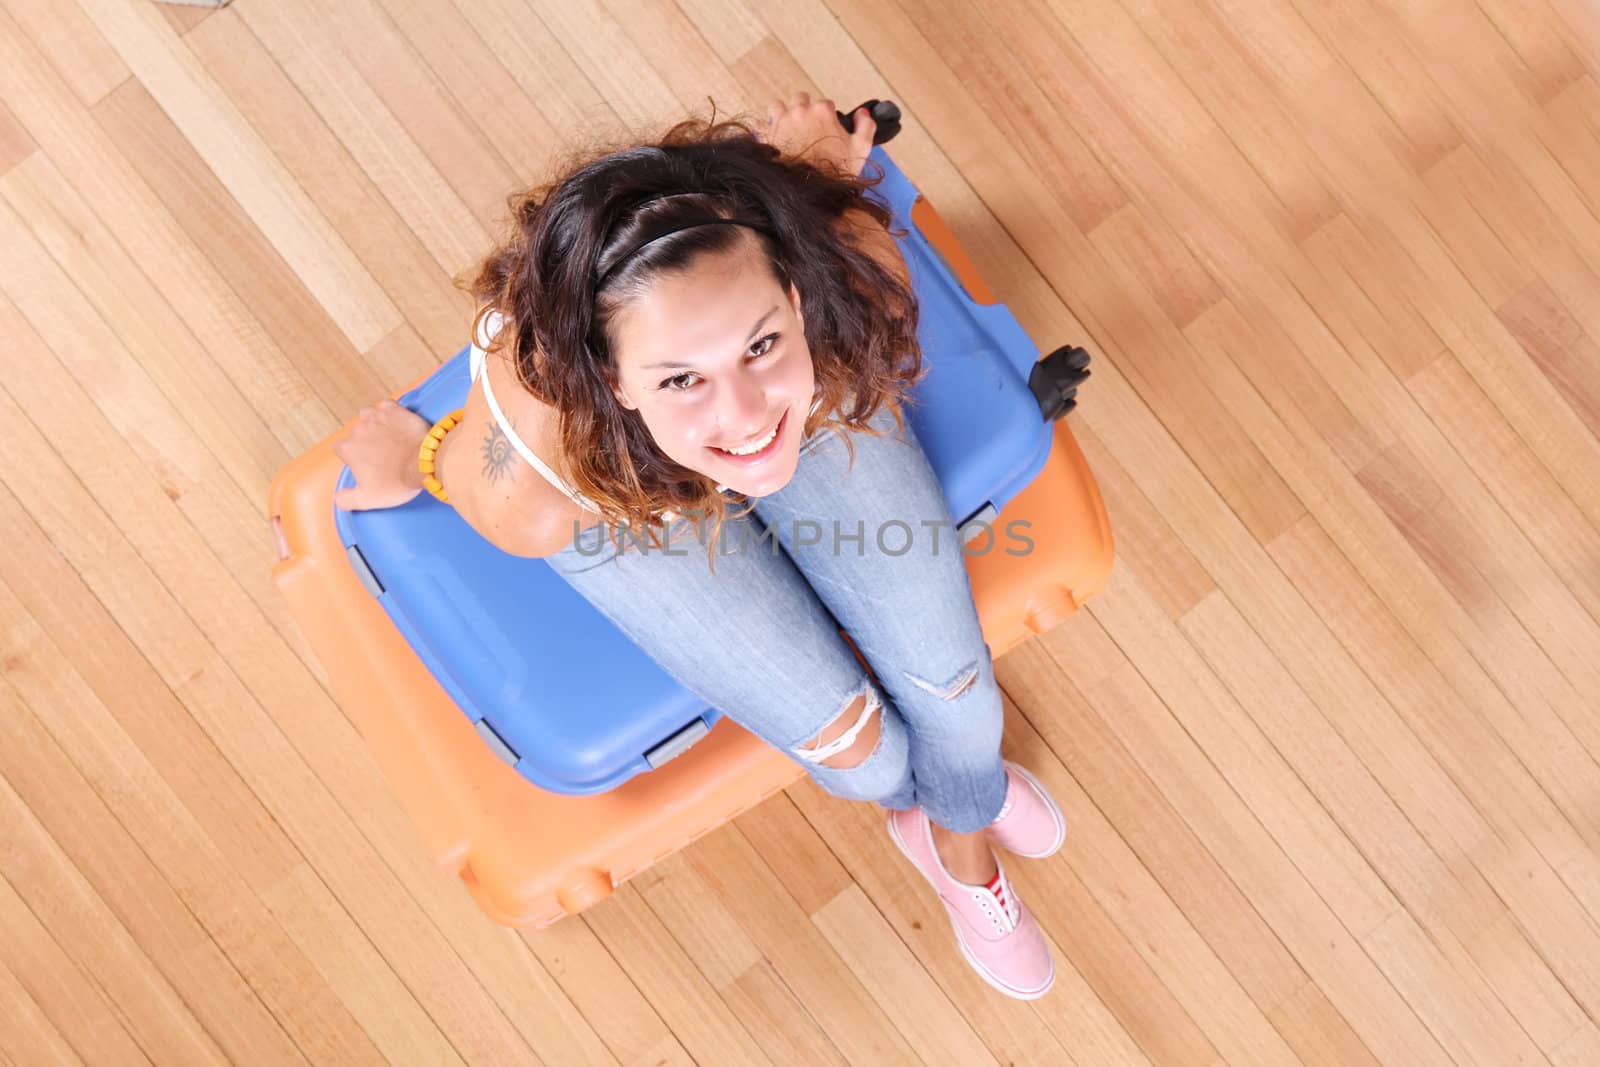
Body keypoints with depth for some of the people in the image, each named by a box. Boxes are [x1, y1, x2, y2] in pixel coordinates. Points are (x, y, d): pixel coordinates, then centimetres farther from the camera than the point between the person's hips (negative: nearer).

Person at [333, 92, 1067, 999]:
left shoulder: (859, 271, -43)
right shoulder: (532, 501, -46)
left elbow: (811, 130, -19)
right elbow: (437, 454, -20)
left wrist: (803, 158, 4)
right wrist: (416, 460, 2)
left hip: (805, 396, 2)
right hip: (623, 488, -2)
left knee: (956, 690, 5)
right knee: (865, 754, 0)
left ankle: (964, 845, 46)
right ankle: (911, 793, 44)